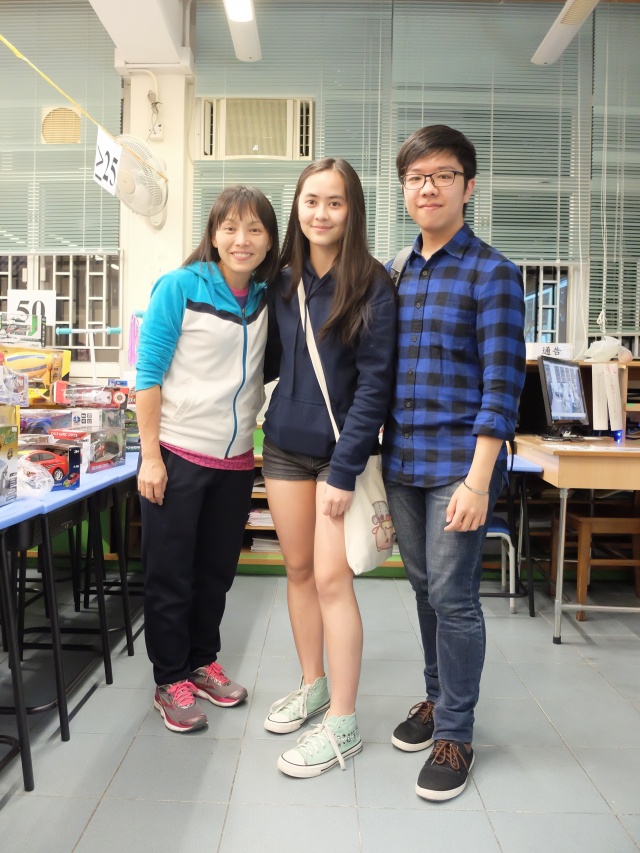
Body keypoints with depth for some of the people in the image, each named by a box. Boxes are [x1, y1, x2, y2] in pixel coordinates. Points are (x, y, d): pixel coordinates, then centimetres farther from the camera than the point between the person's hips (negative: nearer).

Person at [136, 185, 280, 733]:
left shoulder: (270, 297, 4)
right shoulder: (179, 287, -9)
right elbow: (149, 373, -10)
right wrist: (150, 457, -13)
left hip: (236, 460, 5)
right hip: (177, 455, -4)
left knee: (217, 572, 16)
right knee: (170, 575, 7)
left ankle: (202, 661, 35)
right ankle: (171, 681, 23)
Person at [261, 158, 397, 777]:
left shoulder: (372, 287, -9)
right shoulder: (282, 281, 7)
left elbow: (374, 383, -13)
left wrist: (343, 470, -17)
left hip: (340, 451, -5)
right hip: (285, 446, 5)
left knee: (332, 578, -6)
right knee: (298, 570, 12)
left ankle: (342, 724, 6)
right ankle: (312, 685, 31)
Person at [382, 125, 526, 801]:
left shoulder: (492, 274, -6)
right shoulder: (395, 275, 12)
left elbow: (501, 384, -12)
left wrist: (478, 480, -18)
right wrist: (377, 453, 12)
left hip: (458, 463, -6)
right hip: (401, 462, 6)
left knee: (452, 595, -1)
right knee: (424, 587, 16)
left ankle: (454, 733, 16)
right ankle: (437, 697, 34)